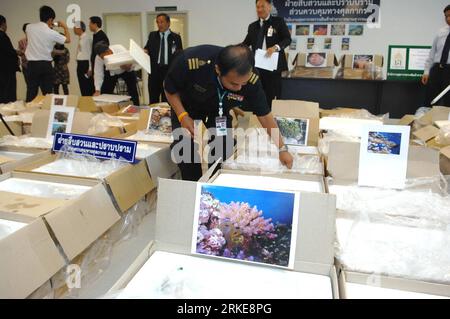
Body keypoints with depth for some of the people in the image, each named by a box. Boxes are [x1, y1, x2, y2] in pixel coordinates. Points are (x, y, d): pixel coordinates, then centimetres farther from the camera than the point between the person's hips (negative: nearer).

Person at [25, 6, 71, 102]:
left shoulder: (29, 27, 1)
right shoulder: (52, 33, -9)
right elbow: (68, 40, 5)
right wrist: (65, 27, 18)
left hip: (32, 64, 3)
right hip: (45, 65, -3)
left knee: (31, 92, 6)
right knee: (48, 92, 4)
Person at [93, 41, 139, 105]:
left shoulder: (120, 50, -34)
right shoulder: (98, 58, -26)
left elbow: (131, 65, -29)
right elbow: (98, 74, -24)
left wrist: (128, 68, -53)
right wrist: (97, 90, -32)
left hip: (126, 71, -2)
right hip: (111, 73, 2)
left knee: (133, 91, -14)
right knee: (105, 93, -5)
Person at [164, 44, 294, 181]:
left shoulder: (252, 80, -33)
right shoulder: (190, 61, -39)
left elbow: (265, 115, -18)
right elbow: (170, 89, -18)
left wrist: (282, 149, -14)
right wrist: (183, 116, -29)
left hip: (221, 109, 2)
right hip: (187, 106, -1)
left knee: (222, 153, -11)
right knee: (186, 153, -12)